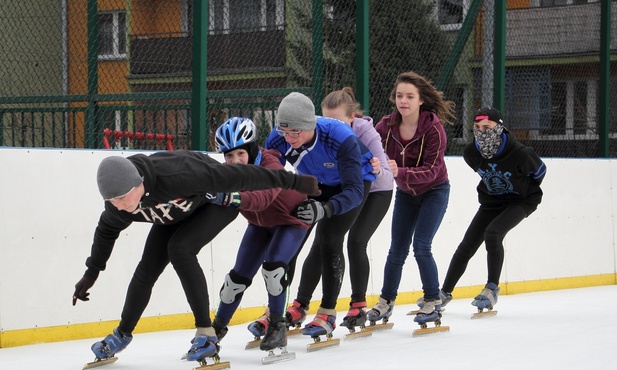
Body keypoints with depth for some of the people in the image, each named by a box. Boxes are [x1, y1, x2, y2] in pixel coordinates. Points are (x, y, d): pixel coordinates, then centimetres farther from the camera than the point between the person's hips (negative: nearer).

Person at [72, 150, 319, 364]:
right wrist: (92, 272, 10)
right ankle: (122, 334, 23)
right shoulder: (116, 206, -24)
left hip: (216, 201, -6)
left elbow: (236, 177, -38)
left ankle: (206, 333, -22)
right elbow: (107, 231, 1)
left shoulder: (175, 175, -44)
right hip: (175, 213, 6)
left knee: (179, 248, -27)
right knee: (148, 268, 0)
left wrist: (294, 182, -33)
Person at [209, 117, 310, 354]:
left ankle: (277, 326, -9)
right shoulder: (228, 172, -18)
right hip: (260, 223, 6)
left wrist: (238, 198, -76)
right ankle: (219, 326, 21)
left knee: (273, 267, -25)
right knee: (239, 274, 3)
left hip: (291, 220, -6)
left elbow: (264, 196, -58)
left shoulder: (271, 166, -39)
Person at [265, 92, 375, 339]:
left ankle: (328, 314, -4)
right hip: (317, 183, 4)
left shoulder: (341, 138, -41)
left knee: (329, 240, -14)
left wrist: (324, 209, -59)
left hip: (355, 179, -4)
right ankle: (299, 307, 17)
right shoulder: (278, 139, -28)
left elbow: (354, 191, -42)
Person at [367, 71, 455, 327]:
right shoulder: (387, 126, -15)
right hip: (405, 193, 4)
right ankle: (386, 301, 21)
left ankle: (433, 302, 3)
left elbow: (431, 170, -31)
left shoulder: (433, 128, -27)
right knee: (397, 249, 7)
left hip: (434, 192, -4)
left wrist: (400, 172, -45)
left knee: (421, 246, -13)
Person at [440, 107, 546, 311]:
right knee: (467, 245, 1)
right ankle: (445, 292, 12)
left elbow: (540, 170, -9)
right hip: (492, 200, 5)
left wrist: (528, 192, 4)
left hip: (520, 201, -5)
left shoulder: (519, 154, -30)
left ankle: (492, 289, -18)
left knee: (492, 232, -28)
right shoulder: (471, 153, -16)